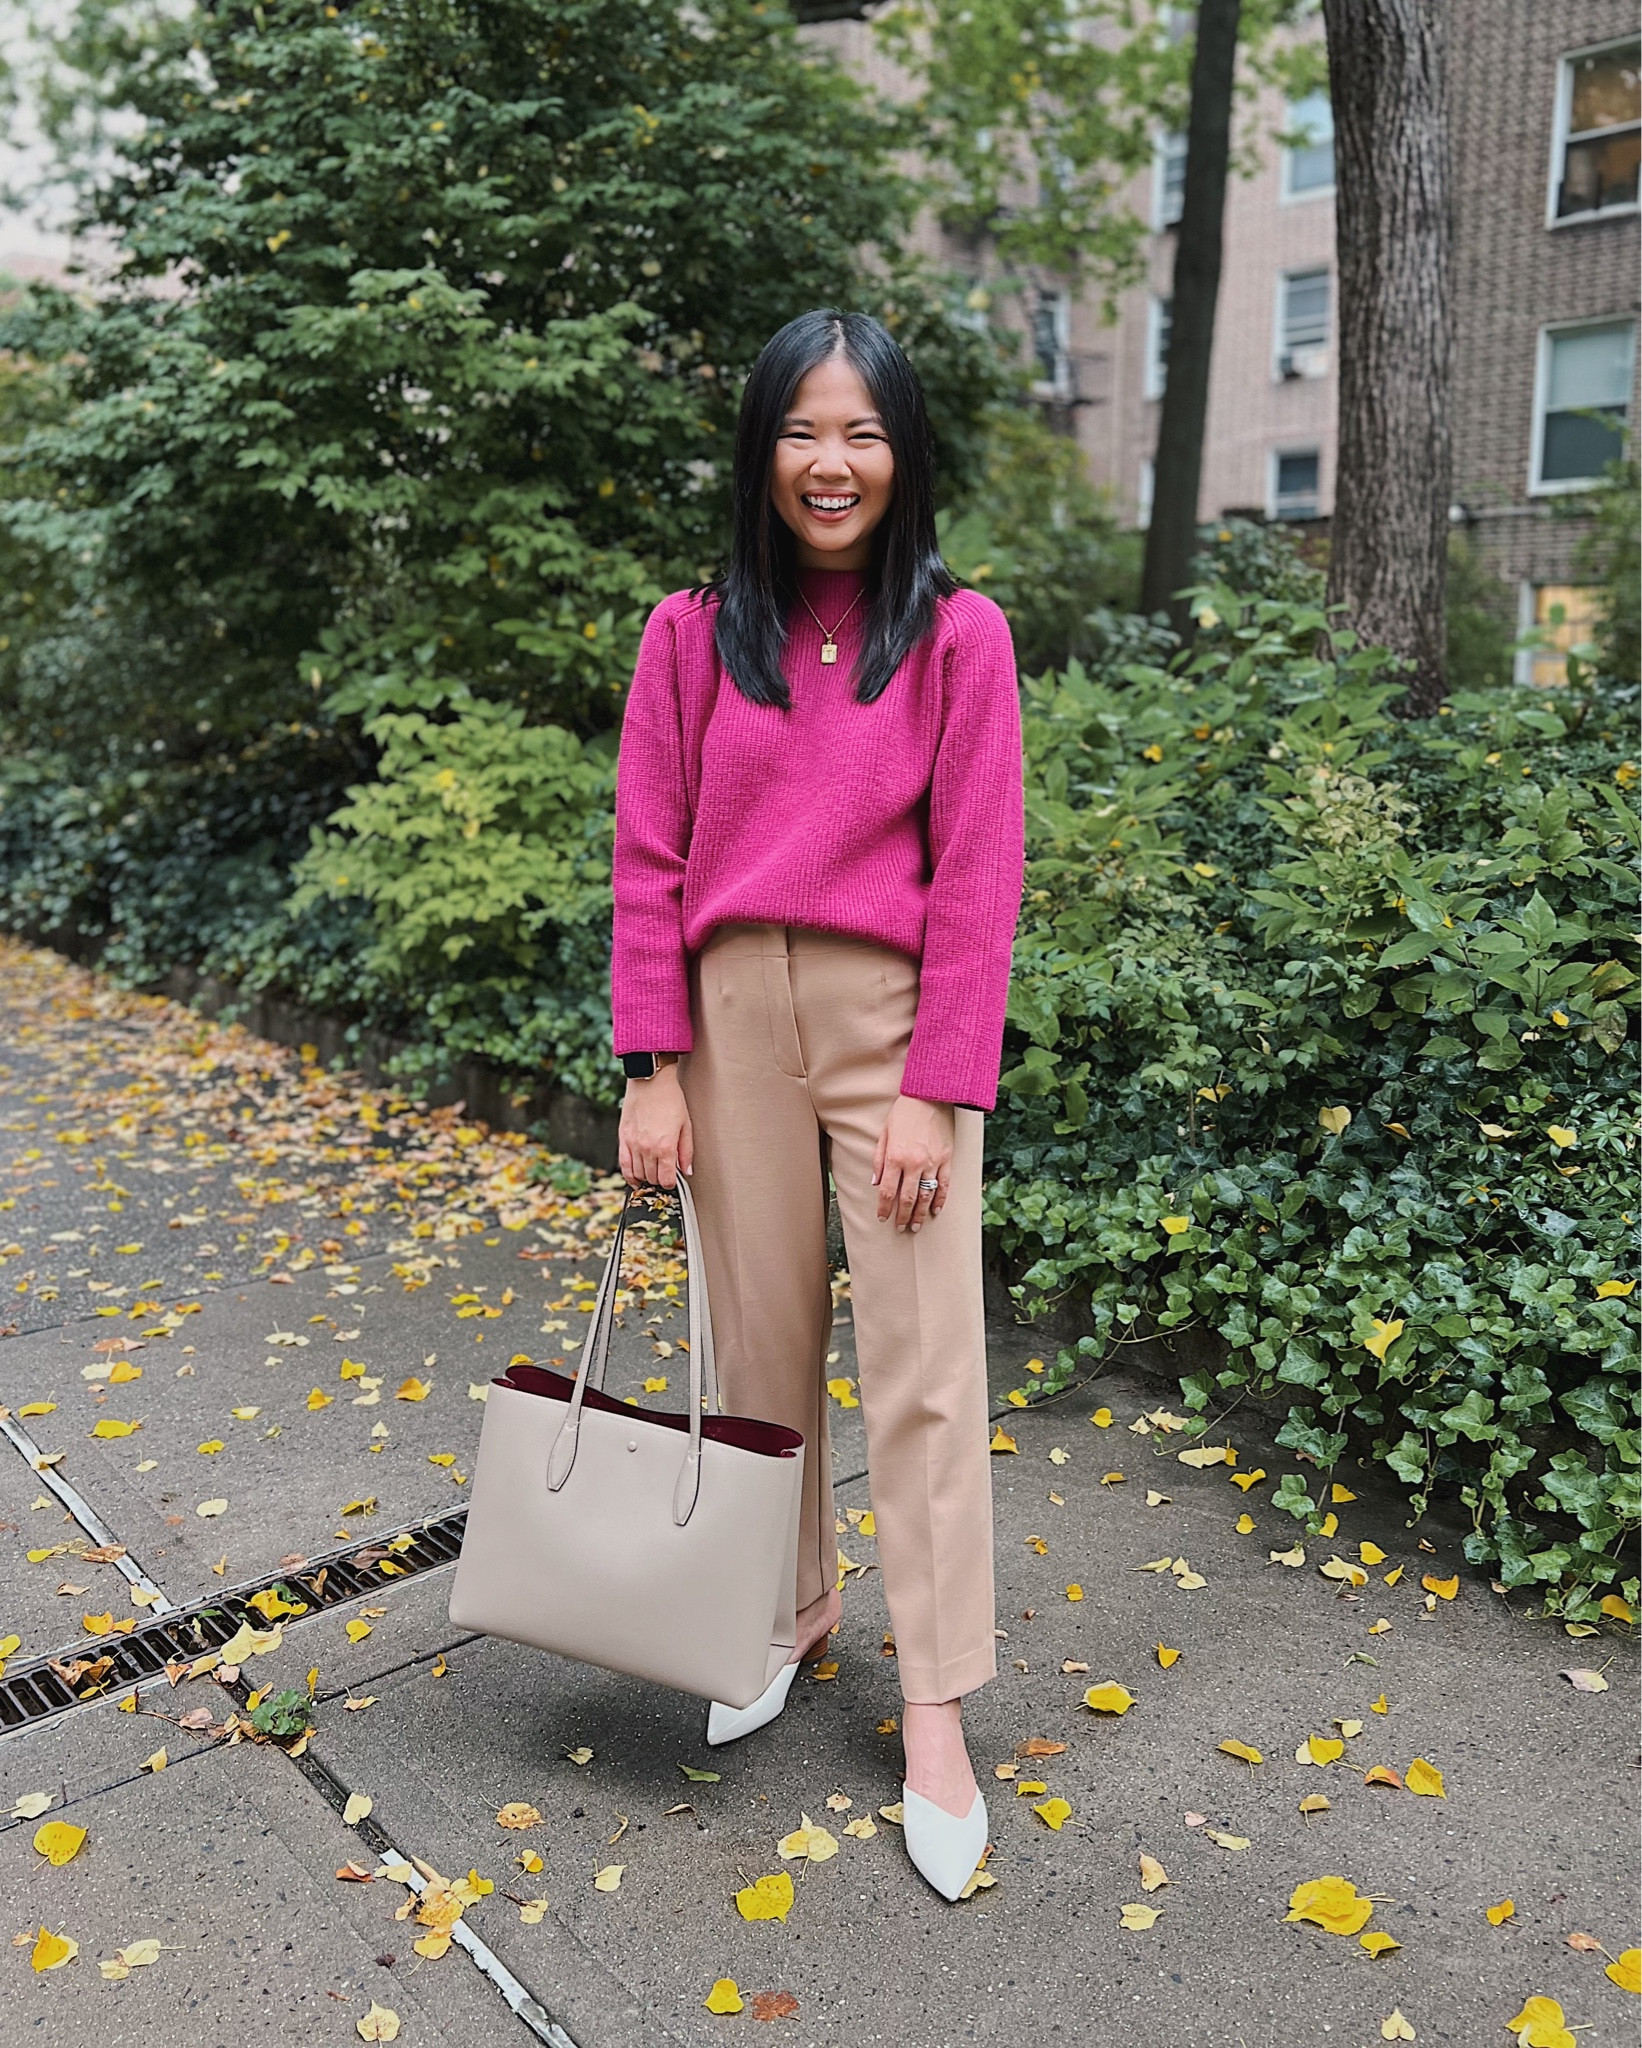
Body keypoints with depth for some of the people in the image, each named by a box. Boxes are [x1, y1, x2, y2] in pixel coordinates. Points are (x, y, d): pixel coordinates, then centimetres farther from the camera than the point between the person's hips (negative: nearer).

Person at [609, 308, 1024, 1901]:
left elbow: (974, 875, -5)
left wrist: (937, 1090, -10)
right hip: (734, 1011, 3)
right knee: (760, 1337, 12)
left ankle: (935, 1720, 12)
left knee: (924, 1362, 0)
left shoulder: (958, 634, -1)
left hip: (891, 1014, -2)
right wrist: (652, 1071, -2)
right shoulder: (692, 633, 5)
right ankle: (792, 1609, 34)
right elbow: (649, 860, 3)